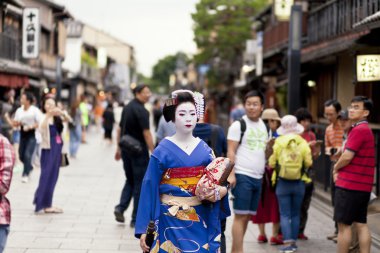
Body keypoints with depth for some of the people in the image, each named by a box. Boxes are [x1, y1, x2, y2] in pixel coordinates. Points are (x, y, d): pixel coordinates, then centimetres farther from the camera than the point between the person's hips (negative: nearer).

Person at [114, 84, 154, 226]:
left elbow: (120, 129, 16)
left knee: (130, 181, 19)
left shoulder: (127, 108, 10)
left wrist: (119, 148, 23)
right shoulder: (141, 111, -16)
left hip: (126, 149, 7)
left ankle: (121, 207, 1)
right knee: (140, 183, 2)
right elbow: (146, 133, -20)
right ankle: (136, 219, 5)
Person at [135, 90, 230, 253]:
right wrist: (143, 229, -8)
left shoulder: (205, 150, 5)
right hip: (172, 220, -3)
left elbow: (214, 184, 10)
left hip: (201, 221, 3)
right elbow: (149, 189, -6)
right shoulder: (162, 150, -6)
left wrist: (220, 191, -14)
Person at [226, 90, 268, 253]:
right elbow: (231, 151, -9)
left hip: (258, 177, 7)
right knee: (241, 216, -8)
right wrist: (231, 174, -17)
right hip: (242, 176, -7)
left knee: (247, 216, 9)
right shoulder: (239, 125, -5)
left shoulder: (263, 125, 15)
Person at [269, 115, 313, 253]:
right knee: (295, 214, 14)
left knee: (285, 214, 2)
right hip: (298, 183, 1)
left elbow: (271, 164, -7)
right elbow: (308, 163, -10)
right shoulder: (303, 143, -6)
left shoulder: (278, 142, -7)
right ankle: (293, 242, 17)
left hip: (283, 183, -1)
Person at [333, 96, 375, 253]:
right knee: (361, 224, 9)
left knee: (344, 224, -2)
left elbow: (347, 157, -19)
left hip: (349, 185, -9)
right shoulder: (364, 129, 17)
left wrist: (335, 168, 0)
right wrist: (339, 170, 6)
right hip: (363, 186, 9)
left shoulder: (359, 130, -16)